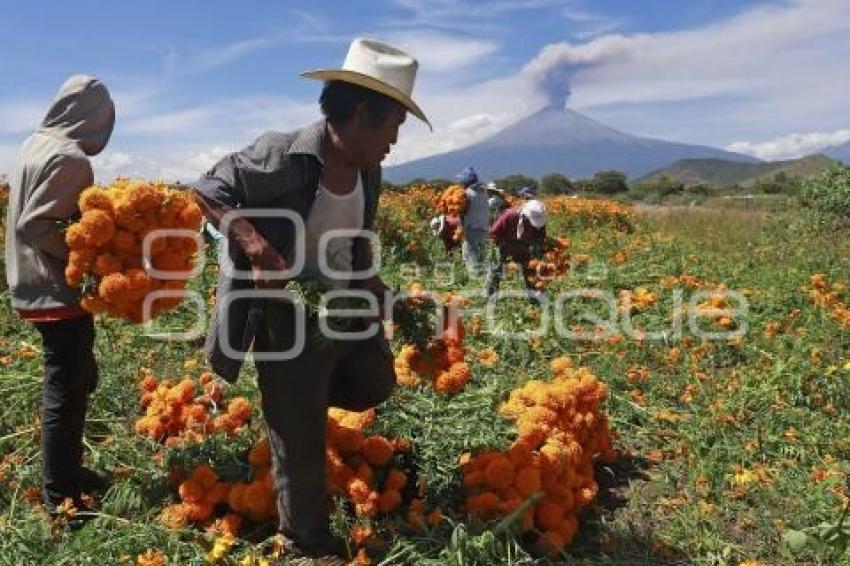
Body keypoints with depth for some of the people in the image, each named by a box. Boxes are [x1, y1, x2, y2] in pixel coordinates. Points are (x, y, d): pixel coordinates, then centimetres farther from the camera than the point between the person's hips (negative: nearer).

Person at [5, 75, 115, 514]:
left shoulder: (37, 143, 10)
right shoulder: (70, 158, -18)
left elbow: (27, 217, 12)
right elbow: (34, 225, -23)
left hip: (38, 286, 9)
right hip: (60, 291, -9)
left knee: (74, 378, 18)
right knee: (66, 388, 0)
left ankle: (67, 471, 30)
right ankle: (60, 494, 11)